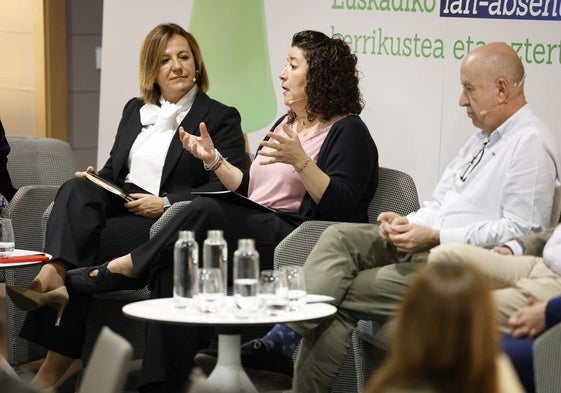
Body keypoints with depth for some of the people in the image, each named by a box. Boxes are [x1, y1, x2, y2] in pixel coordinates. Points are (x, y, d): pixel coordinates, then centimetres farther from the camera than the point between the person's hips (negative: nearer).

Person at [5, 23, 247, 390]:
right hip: (120, 204, 5)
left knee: (90, 243, -30)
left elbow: (228, 188, -5)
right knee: (76, 189, -28)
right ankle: (53, 279, -54)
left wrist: (167, 204, -15)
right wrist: (95, 179, 1)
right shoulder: (134, 110, 23)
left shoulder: (221, 118, 5)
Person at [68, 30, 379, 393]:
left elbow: (341, 206, -13)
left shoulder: (348, 132, 1)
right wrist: (214, 160, 15)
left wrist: (300, 161, -24)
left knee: (207, 212, -31)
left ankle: (123, 267, -16)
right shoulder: (286, 123, 26)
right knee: (175, 266, -24)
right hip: (253, 234, 7)